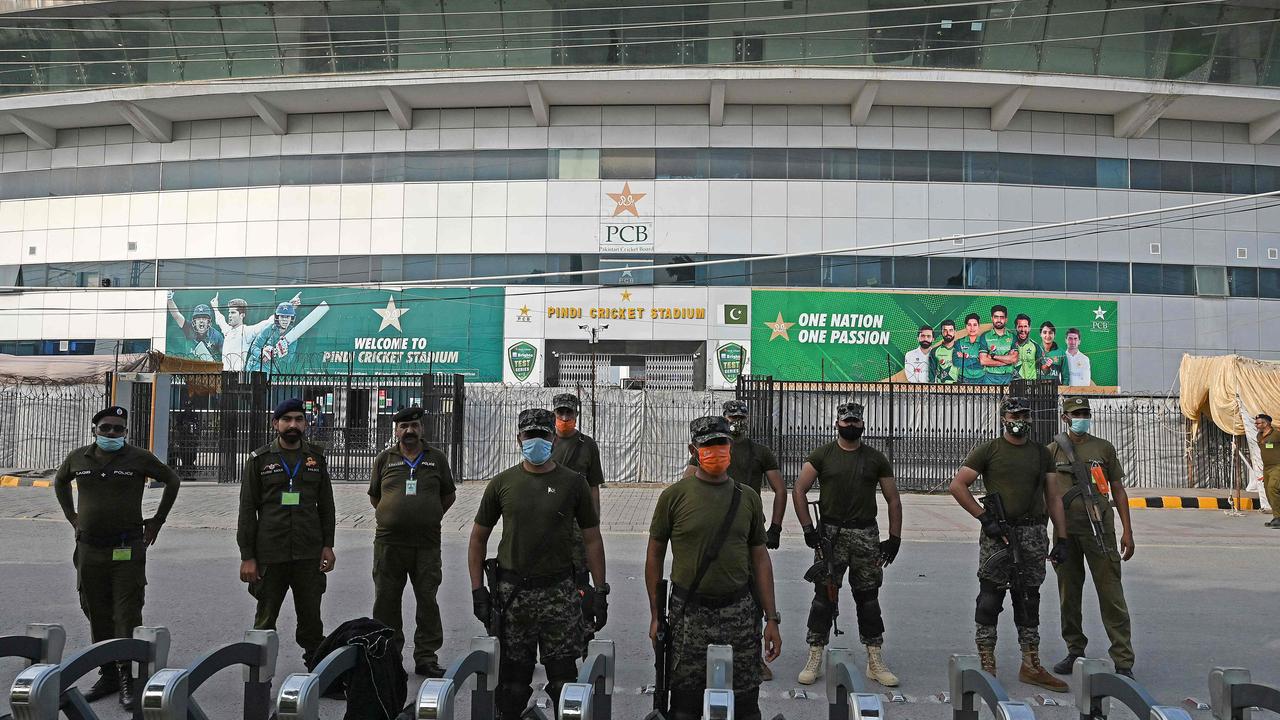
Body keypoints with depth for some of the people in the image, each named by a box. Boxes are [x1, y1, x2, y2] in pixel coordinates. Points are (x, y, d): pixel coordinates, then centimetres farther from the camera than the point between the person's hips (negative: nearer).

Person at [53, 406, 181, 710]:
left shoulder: (139, 458, -5)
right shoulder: (78, 458, 5)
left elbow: (173, 481, 7)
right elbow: (60, 482, 25)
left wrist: (157, 520, 5)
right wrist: (72, 517, 16)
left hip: (128, 551, -4)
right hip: (89, 550, 4)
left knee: (127, 616, -4)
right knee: (98, 616, 11)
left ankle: (127, 679, 1)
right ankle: (107, 674, 23)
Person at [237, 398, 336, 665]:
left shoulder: (316, 458, 9)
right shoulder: (259, 459, 1)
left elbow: (326, 506, 12)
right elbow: (247, 510, 0)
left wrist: (328, 545, 3)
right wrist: (247, 556, -5)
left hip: (309, 554, 1)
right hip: (270, 555, -1)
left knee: (311, 618, 7)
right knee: (265, 620, 8)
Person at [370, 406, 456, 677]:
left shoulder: (437, 458, 7)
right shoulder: (384, 459, 8)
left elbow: (449, 495, 15)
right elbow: (374, 497, 17)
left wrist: (430, 517, 10)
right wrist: (394, 515, 11)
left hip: (427, 543, 0)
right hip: (389, 542, 1)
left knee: (428, 600, 2)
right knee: (386, 601, 6)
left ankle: (426, 657, 11)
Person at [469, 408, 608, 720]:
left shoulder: (573, 483, 1)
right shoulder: (502, 483, 4)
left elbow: (592, 539, 4)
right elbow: (478, 537, 10)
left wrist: (600, 590, 0)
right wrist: (477, 589, 4)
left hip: (559, 591, -1)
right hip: (512, 591, 1)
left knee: (563, 674, 2)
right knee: (513, 675, 9)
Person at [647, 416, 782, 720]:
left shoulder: (748, 499, 6)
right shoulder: (674, 496, -2)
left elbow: (760, 559, 9)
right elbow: (655, 555, 3)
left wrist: (771, 619, 5)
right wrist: (655, 615, 1)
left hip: (739, 612, 2)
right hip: (688, 612, -2)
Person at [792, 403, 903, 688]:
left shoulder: (876, 459, 8)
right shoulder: (822, 455, 2)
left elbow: (893, 500, 10)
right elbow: (799, 490, -1)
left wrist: (894, 539, 3)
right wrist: (808, 529, -8)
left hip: (866, 534, 2)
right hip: (830, 533, -2)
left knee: (868, 597, 7)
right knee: (824, 596, 0)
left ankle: (875, 662, 16)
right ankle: (814, 660, 7)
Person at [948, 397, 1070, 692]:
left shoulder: (1042, 453, 14)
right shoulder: (989, 450, 1)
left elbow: (1053, 498, 14)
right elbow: (957, 485, -3)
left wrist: (1061, 539, 8)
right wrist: (985, 518, -9)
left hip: (1033, 534, 4)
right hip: (997, 533, -4)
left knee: (1029, 599, 10)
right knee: (990, 598, -3)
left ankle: (1031, 665, 18)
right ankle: (986, 665, 4)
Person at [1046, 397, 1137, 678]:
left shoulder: (1104, 448, 9)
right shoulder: (1053, 450, 8)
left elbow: (1118, 490, 10)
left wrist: (1127, 531, 4)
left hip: (1099, 528, -1)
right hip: (1065, 530, 1)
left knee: (1111, 595, -4)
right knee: (1068, 594, 9)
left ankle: (1123, 661, 0)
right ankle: (1075, 652, 23)